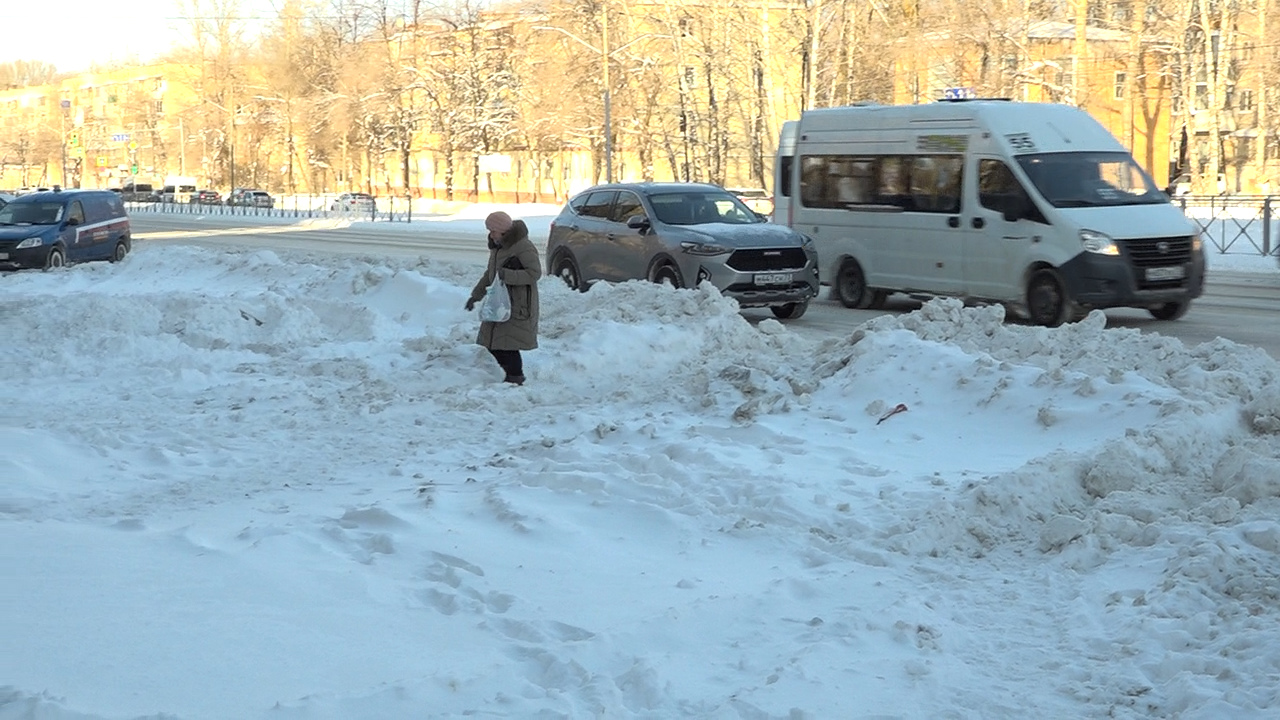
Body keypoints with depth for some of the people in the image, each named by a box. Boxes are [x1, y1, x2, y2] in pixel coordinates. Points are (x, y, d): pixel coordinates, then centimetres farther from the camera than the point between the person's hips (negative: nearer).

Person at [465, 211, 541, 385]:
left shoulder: (523, 247, -14)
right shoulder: (498, 247, 15)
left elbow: (535, 272, -19)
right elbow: (490, 274, 25)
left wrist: (507, 275, -25)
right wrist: (476, 295, 21)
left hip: (517, 305, -9)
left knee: (506, 345, -12)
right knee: (493, 344, 7)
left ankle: (515, 378, 0)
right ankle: (512, 375, 16)